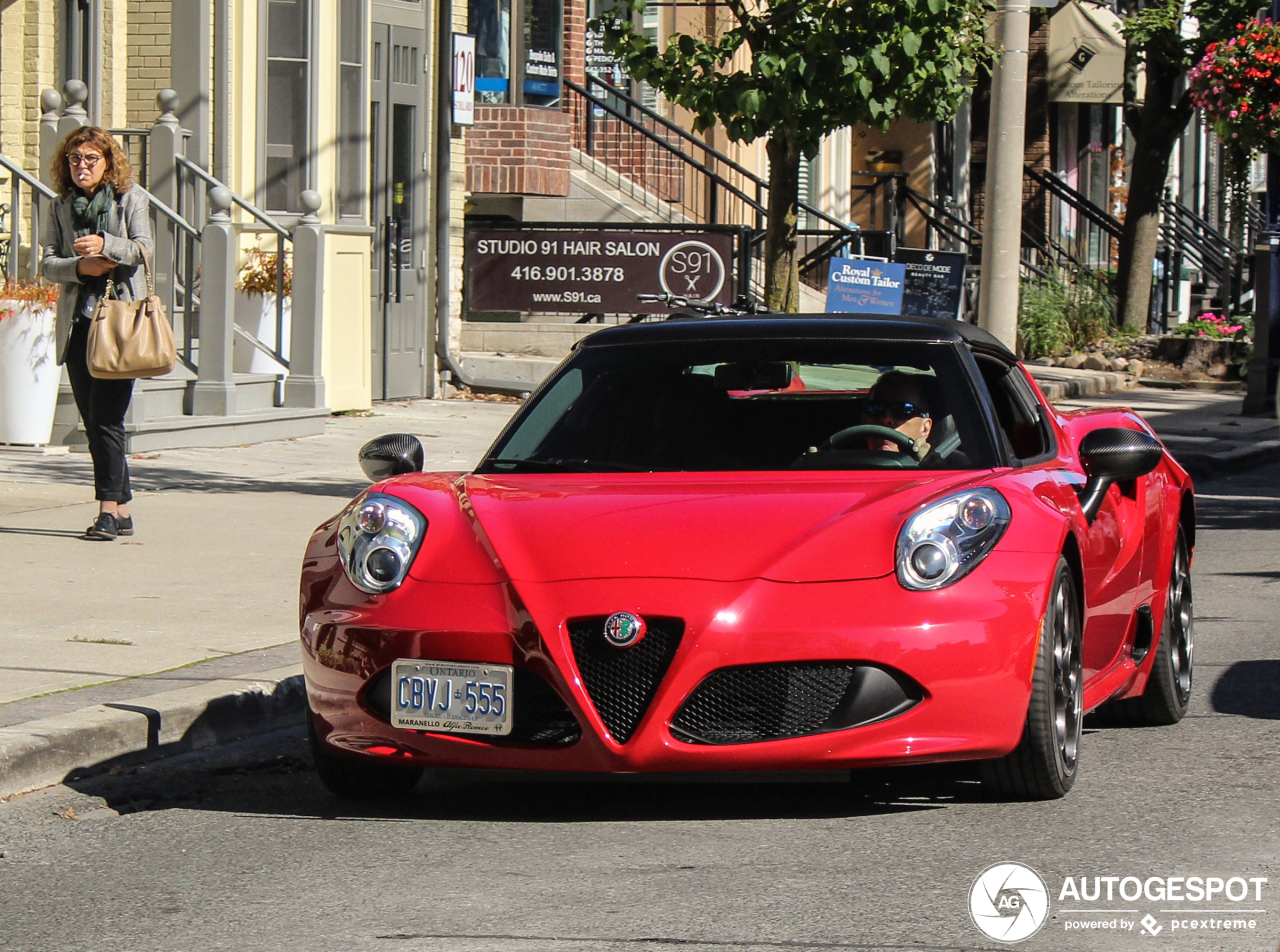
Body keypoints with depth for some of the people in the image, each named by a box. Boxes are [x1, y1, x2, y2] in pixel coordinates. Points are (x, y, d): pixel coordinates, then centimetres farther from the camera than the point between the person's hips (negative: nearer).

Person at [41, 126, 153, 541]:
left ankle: (109, 508, -10)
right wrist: (79, 266, -13)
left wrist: (105, 245, -24)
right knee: (92, 419, 3)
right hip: (78, 320, 4)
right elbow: (47, 262, 6)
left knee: (106, 414, -12)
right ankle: (121, 509, 9)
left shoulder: (131, 199, 3)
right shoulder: (61, 206, 12)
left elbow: (144, 249, -7)